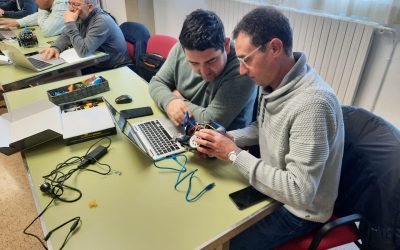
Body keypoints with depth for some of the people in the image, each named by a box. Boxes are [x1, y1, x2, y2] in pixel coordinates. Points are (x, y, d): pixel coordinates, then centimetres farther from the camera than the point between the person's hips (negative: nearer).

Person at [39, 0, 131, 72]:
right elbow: (66, 35, 10)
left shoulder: (102, 21, -24)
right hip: (95, 66, 8)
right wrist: (55, 47, -11)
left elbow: (83, 51, -31)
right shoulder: (82, 17, 2)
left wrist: (70, 23, -24)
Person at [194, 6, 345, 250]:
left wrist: (234, 154, -28)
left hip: (299, 210, -7)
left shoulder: (311, 104, -34)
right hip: (271, 183, 7)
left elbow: (300, 192, -32)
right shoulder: (274, 80, -7)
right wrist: (226, 138, -10)